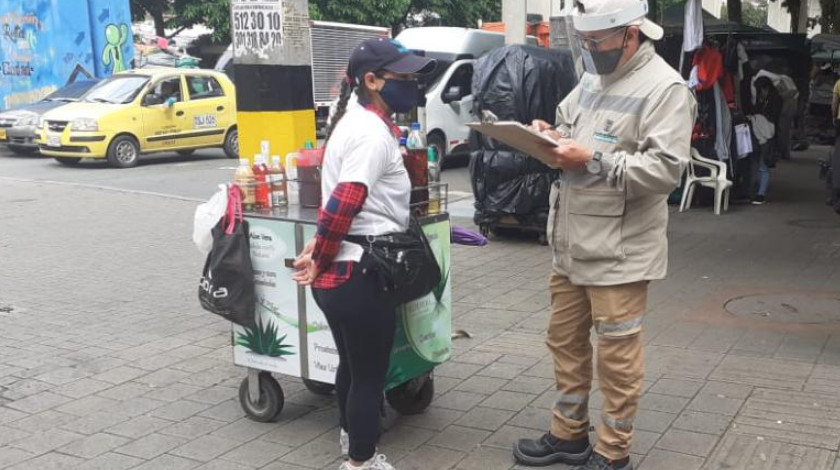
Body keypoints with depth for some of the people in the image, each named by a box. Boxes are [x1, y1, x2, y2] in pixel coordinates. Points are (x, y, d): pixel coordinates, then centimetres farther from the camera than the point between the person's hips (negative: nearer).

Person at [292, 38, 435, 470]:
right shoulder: (372, 133, -19)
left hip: (340, 270, 10)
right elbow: (342, 207, -25)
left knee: (352, 366, 26)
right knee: (369, 375, 5)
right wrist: (319, 262, -13)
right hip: (360, 273, -10)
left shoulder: (355, 122, 14)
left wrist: (319, 251, 13)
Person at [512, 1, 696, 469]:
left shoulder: (665, 88, -13)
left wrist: (592, 161, -24)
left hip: (619, 251, -8)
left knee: (617, 355, 4)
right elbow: (568, 127, 24)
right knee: (566, 341, 18)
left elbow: (665, 169, -21)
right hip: (571, 244, 8)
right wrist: (549, 136, 1)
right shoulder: (592, 80, 13)